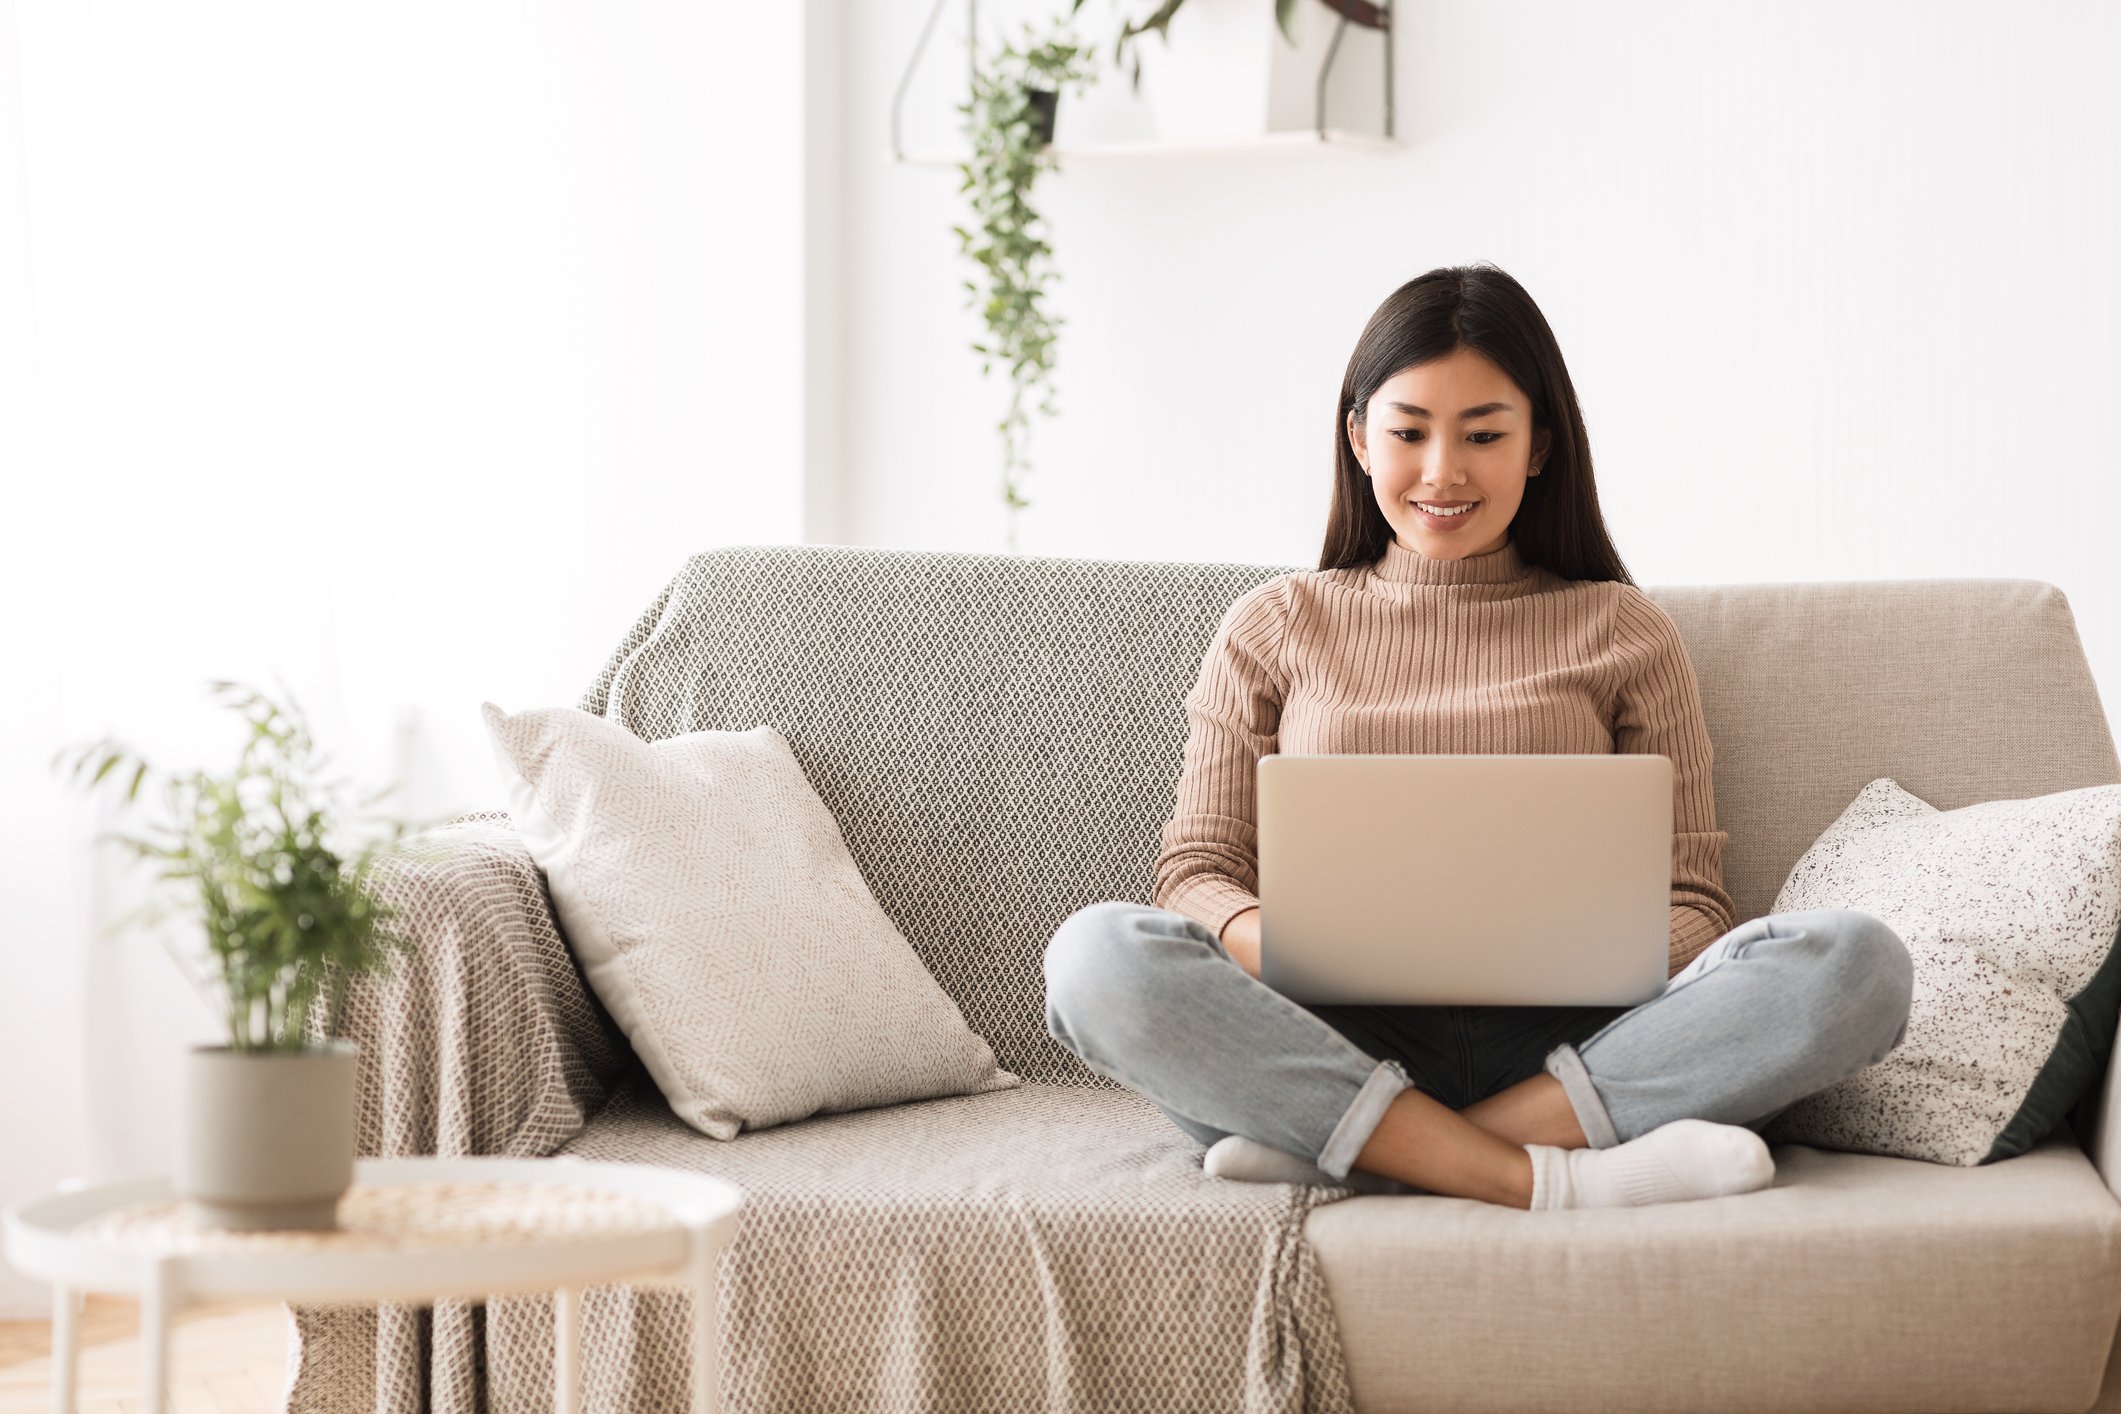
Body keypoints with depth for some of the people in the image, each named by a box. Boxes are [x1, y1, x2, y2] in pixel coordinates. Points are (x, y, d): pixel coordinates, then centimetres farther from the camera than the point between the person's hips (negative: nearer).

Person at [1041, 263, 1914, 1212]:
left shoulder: (1623, 632, 17)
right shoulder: (1275, 626, 17)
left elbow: (1690, 899, 12)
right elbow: (1195, 871, 11)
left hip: (1561, 1044, 1)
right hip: (1338, 1038, 0)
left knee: (1856, 963, -26)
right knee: (1098, 956, -30)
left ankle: (1352, 1150, -29)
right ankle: (1544, 1179, -33)